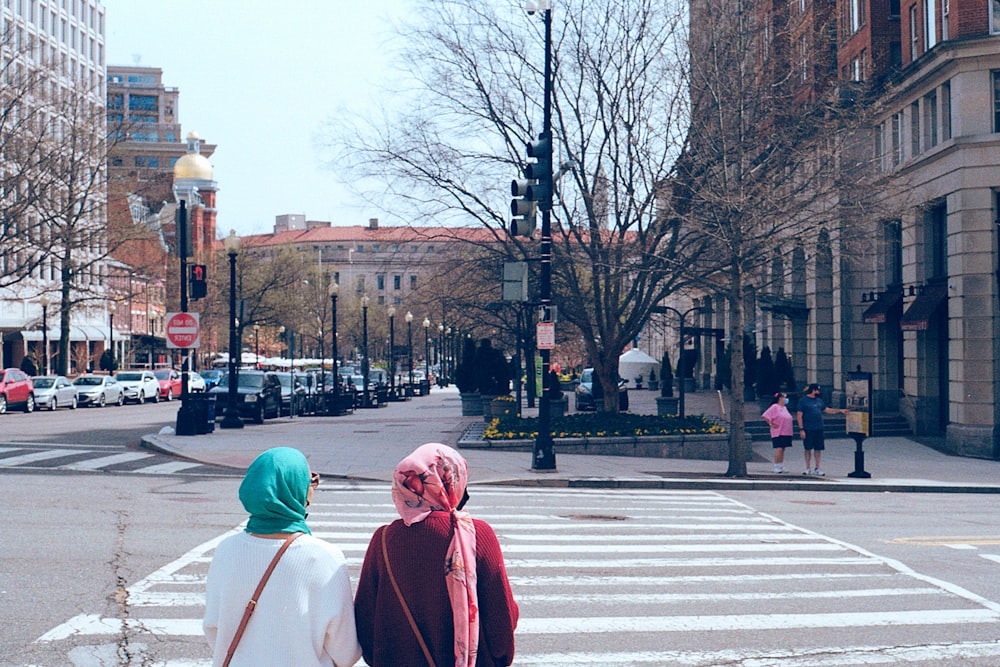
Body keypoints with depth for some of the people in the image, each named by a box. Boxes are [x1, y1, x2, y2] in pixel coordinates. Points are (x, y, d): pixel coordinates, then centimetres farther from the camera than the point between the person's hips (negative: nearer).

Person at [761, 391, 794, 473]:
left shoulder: (784, 407, 17)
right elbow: (765, 416, -16)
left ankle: (781, 466, 13)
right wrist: (771, 424, -14)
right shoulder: (775, 407, -10)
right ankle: (776, 467, -9)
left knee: (783, 449, 9)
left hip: (786, 433, 8)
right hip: (778, 432, -8)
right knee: (779, 449, -12)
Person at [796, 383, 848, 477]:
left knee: (818, 448, 5)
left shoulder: (819, 401, 14)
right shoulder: (803, 401, -5)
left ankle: (817, 468, 13)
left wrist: (840, 411, 18)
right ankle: (808, 468, 12)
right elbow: (799, 415, -8)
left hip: (819, 429, 5)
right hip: (808, 429, -5)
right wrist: (801, 429, -14)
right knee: (808, 448, 2)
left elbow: (827, 410, 24)